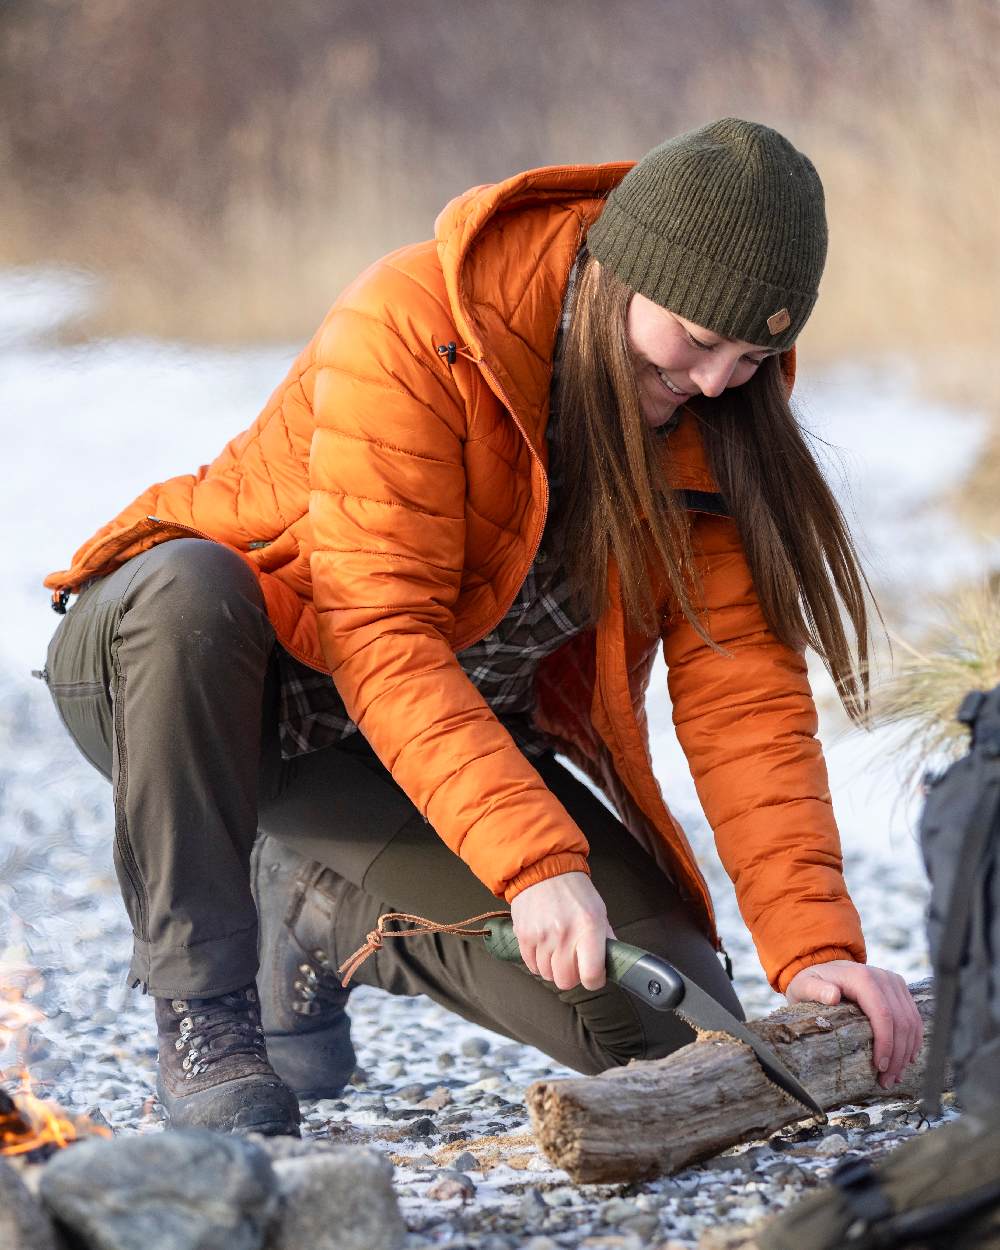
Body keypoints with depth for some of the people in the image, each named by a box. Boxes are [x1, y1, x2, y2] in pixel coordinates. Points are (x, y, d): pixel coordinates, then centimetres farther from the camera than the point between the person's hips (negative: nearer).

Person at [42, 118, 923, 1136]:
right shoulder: (412, 325, -27)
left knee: (666, 1023, -13)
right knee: (188, 588, -41)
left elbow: (743, 686, -14)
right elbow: (382, 633, -33)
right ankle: (202, 1003, -22)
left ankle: (321, 907, 13)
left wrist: (814, 945, -27)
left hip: (463, 730, 5)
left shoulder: (716, 420, -9)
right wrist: (535, 860, -44)